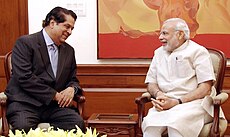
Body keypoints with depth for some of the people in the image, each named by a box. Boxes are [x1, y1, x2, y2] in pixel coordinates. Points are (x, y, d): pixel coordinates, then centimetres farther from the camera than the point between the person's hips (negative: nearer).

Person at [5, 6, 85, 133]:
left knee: (78, 123, -23)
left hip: (54, 105, 5)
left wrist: (72, 89, -2)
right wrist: (54, 95, -11)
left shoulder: (69, 50, 18)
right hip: (25, 103, -5)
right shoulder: (25, 43, -2)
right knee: (23, 127, -36)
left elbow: (73, 79, 24)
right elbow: (24, 77, -12)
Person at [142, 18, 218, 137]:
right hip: (166, 103, 4)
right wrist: (158, 94, -4)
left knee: (175, 122, -37)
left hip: (193, 102, -4)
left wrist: (176, 102, -15)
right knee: (149, 123, -29)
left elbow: (205, 89, -7)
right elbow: (151, 83, 21)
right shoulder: (159, 52, 20)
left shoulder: (198, 51, 2)